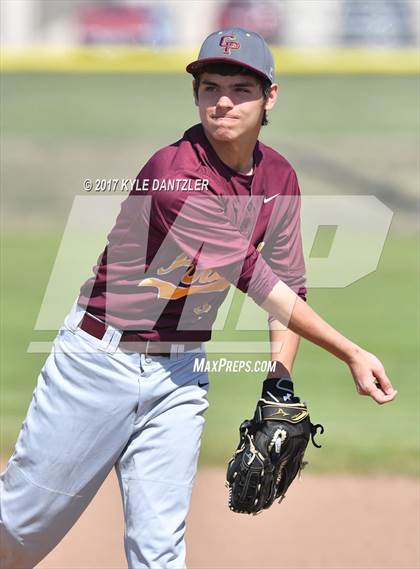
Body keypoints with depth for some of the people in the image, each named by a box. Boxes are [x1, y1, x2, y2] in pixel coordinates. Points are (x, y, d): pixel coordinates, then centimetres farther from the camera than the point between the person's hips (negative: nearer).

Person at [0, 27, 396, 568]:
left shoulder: (278, 178, 1)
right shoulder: (174, 175, -22)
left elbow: (287, 288, 5)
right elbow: (253, 278, -24)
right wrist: (350, 353, -24)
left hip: (180, 374, 5)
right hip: (100, 360, -5)